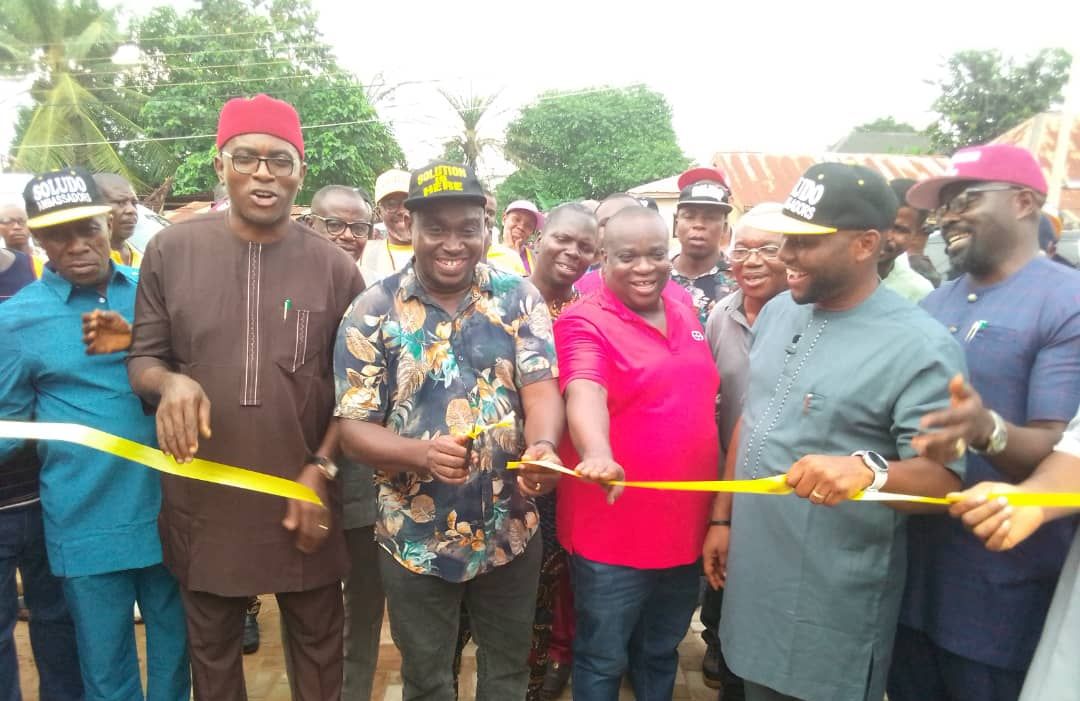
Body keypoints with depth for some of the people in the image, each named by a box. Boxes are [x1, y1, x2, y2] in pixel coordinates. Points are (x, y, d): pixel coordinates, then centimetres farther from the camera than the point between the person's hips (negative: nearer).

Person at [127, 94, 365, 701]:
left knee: (317, 641, 19)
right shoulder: (171, 250, -4)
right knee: (212, 647, 21)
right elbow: (142, 359, 3)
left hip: (304, 494, 0)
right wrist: (170, 382, -20)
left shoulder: (336, 268, -5)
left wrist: (321, 469, -9)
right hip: (203, 496, 1)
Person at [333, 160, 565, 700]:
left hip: (510, 532, 1)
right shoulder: (372, 312, -9)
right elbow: (353, 428, -10)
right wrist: (422, 453, -30)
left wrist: (543, 446, -35)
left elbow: (541, 389, -12)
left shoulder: (519, 299, -4)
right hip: (415, 540, -1)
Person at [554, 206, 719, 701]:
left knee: (662, 652, 24)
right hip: (613, 533, -6)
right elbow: (584, 394, -33)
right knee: (603, 660, 12)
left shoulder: (685, 312, 6)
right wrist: (597, 453, -53)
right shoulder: (585, 323, -14)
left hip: (685, 527, 6)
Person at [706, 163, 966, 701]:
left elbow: (943, 477, -19)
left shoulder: (920, 346, -18)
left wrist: (869, 469, -40)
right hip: (753, 574, 6)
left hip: (833, 600, -6)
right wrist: (723, 517, 11)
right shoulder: (776, 313, 3)